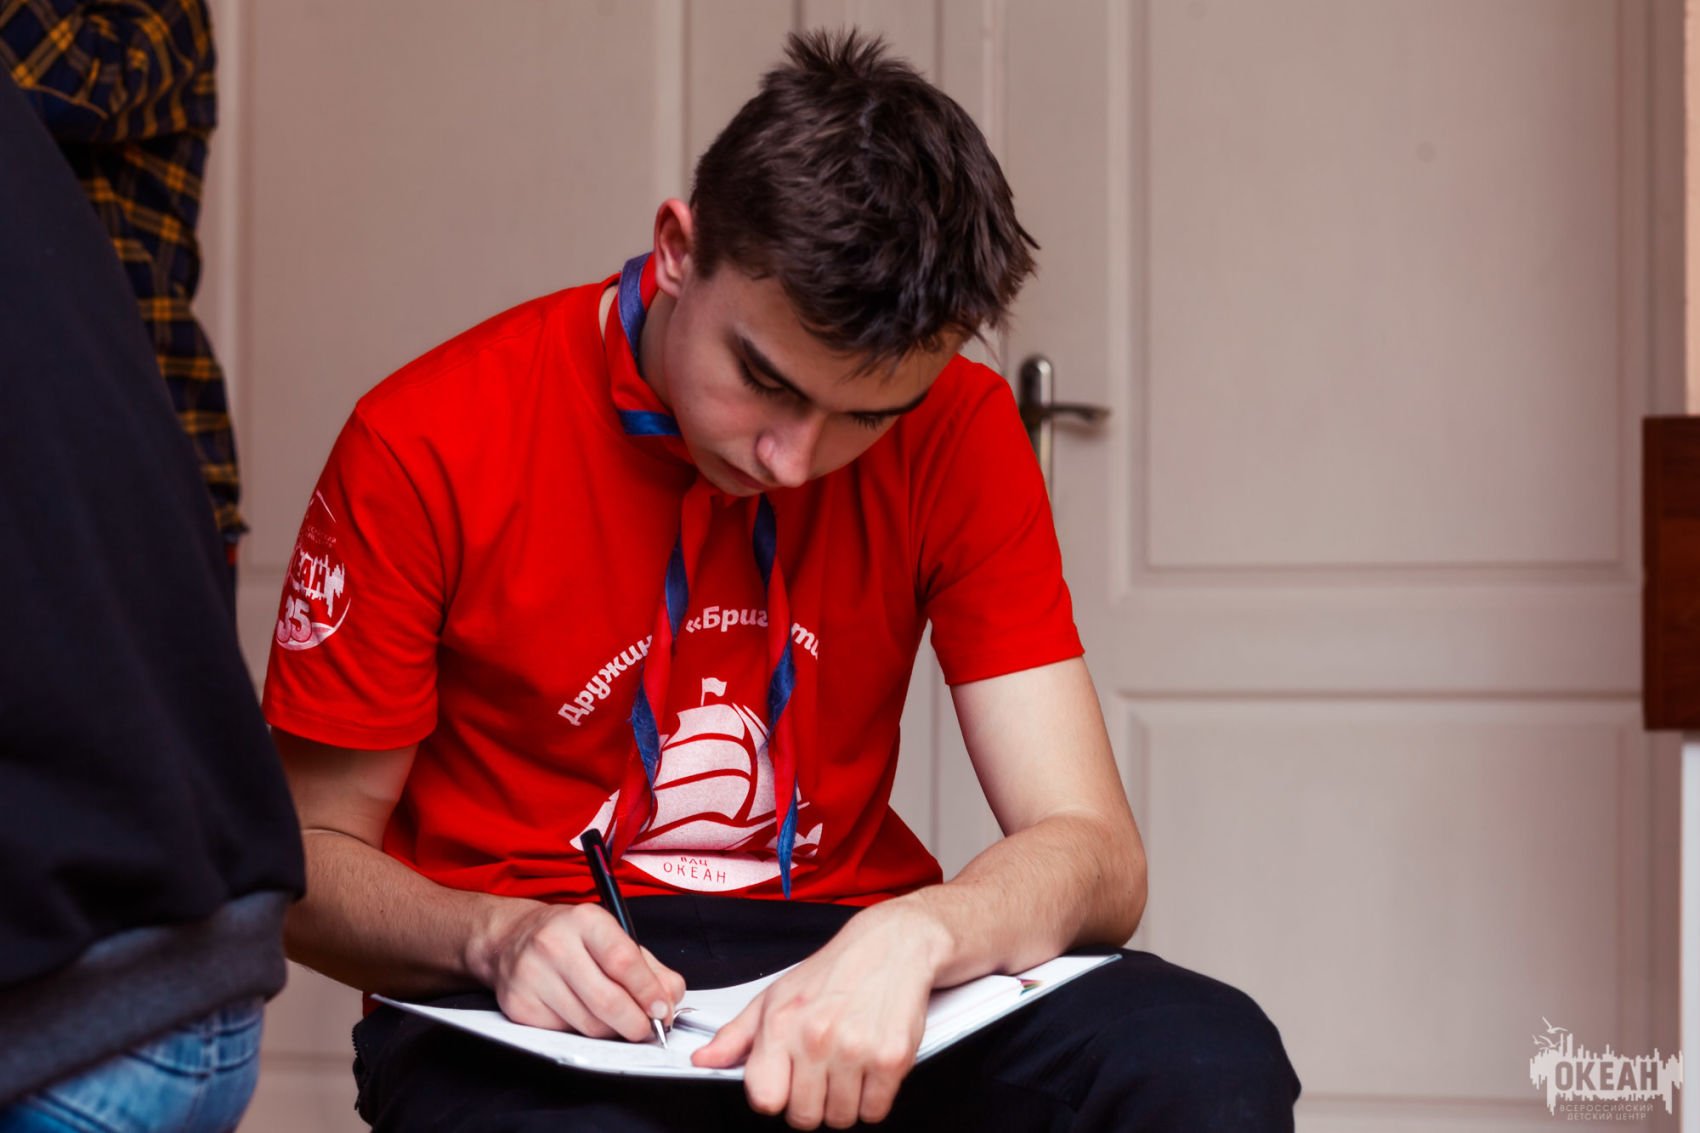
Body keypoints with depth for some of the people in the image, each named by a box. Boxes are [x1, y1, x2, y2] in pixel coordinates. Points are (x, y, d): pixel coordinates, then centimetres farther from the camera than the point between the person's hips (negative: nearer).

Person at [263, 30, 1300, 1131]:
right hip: (549, 1013, -3)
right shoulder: (426, 449, -10)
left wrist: (907, 942, -29)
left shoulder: (959, 431, -3)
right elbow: (312, 857, -1)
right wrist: (498, 937, -23)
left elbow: (1096, 857, -7)